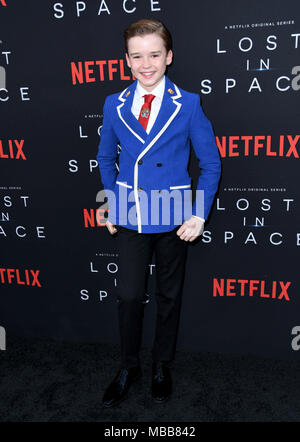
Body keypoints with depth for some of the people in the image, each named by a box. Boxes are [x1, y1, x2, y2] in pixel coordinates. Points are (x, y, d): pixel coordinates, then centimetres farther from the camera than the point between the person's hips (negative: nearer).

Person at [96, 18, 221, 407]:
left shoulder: (188, 104, -6)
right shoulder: (114, 105, 2)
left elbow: (211, 162, -2)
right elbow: (106, 158, 14)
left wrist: (200, 214, -9)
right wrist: (111, 206, 6)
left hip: (172, 217, -1)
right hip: (130, 216, 2)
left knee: (169, 295, 14)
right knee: (128, 295, 4)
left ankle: (162, 366, 36)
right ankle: (129, 366, 30)